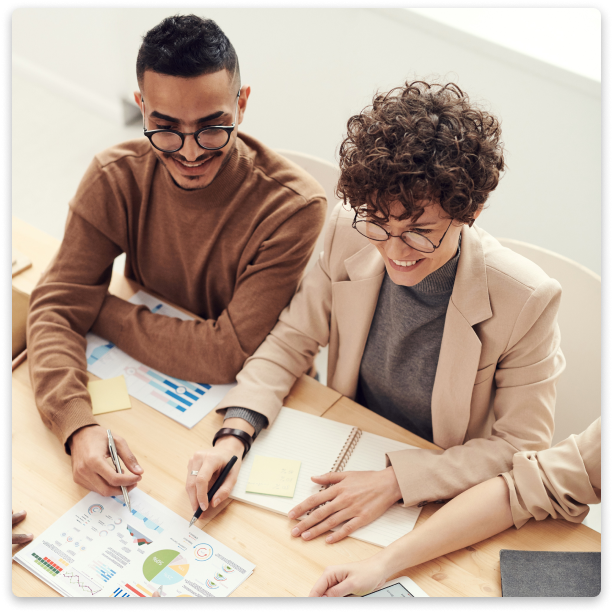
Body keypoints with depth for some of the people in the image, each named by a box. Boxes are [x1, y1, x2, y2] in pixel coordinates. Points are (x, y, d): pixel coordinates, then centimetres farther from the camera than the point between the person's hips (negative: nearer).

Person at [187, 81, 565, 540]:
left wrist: (395, 481, -24)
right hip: (346, 465, 3)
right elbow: (291, 342, -4)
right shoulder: (350, 235, -14)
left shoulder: (526, 300, -24)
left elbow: (522, 447, -15)